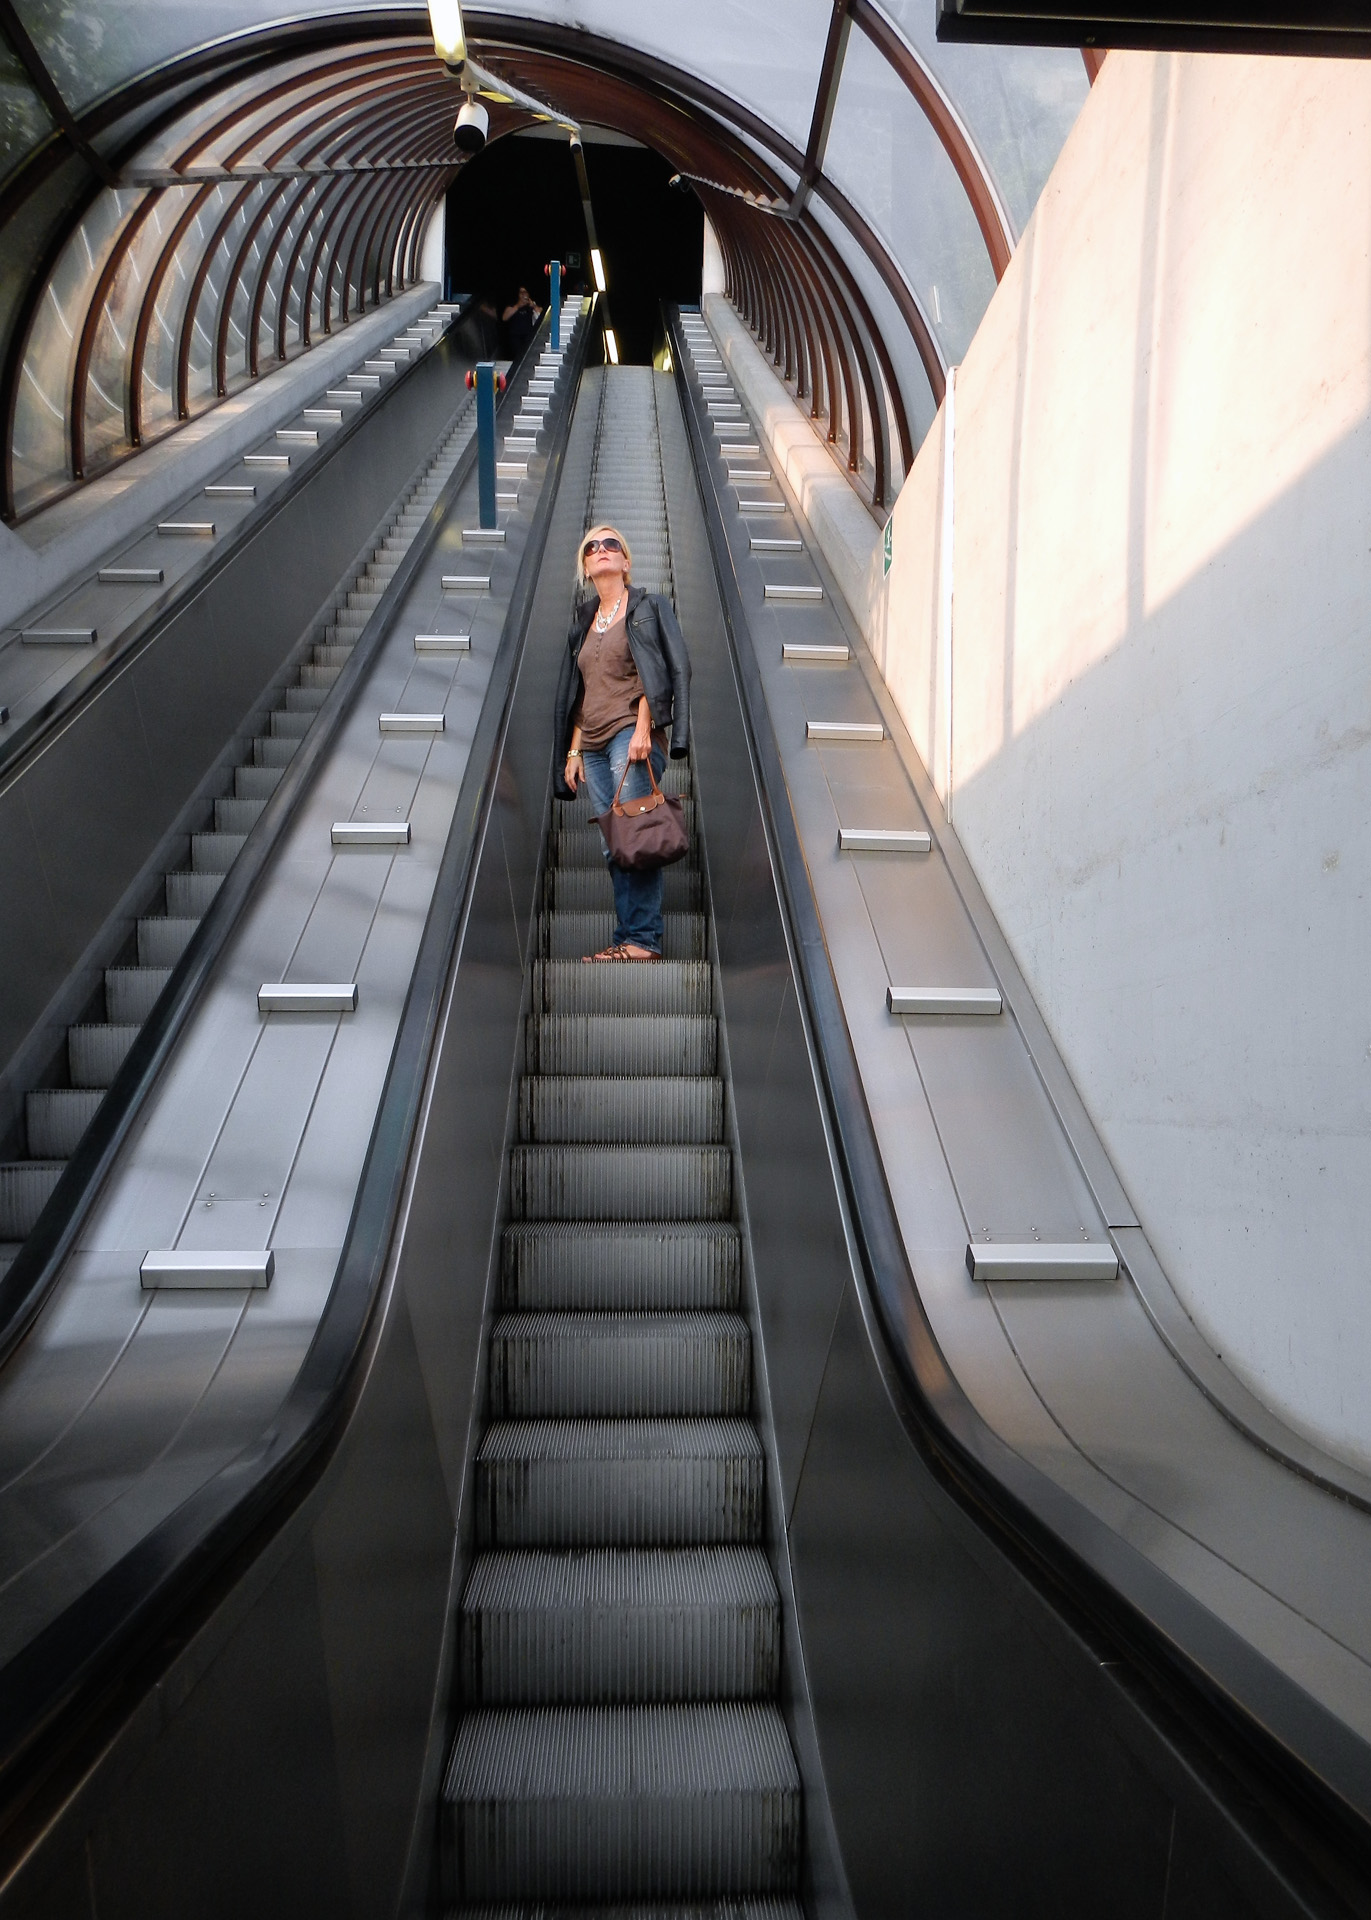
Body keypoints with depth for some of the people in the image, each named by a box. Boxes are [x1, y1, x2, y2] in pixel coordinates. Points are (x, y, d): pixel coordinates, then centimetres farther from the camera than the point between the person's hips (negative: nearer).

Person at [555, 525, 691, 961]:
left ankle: (644, 940, -12)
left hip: (631, 733, -6)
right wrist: (573, 749, 13)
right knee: (612, 847, 2)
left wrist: (642, 729, -17)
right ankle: (624, 938, 5)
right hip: (594, 744, 6)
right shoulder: (584, 620, 22)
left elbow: (664, 671, -4)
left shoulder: (648, 607, 7)